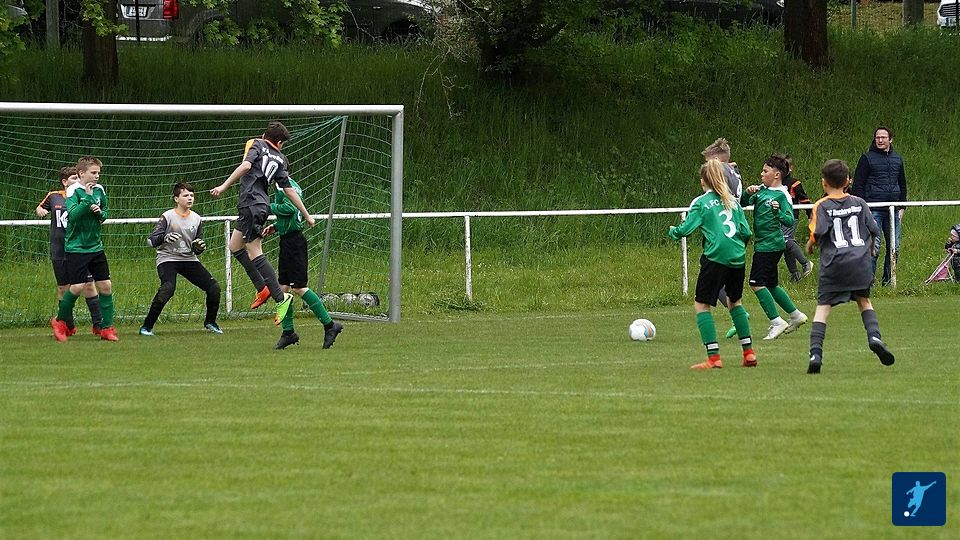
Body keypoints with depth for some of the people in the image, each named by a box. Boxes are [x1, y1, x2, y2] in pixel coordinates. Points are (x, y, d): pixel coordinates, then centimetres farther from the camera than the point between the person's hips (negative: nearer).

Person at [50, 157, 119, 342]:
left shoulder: (99, 190, 6)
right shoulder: (73, 191, -12)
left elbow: (105, 214, 17)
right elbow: (72, 215, -25)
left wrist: (100, 213, -5)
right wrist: (87, 198, -27)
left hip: (96, 246, 6)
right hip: (76, 248, -6)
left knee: (105, 285, 1)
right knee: (77, 287, -9)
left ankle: (106, 328, 9)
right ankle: (61, 322, 14)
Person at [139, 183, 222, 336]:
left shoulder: (196, 219, 5)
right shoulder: (167, 217, -10)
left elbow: (197, 249, 11)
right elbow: (151, 241, -15)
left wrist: (199, 247, -13)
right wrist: (165, 238, -34)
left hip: (189, 260, 6)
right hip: (167, 259, -6)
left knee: (214, 287, -4)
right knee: (168, 288, -33)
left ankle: (210, 322, 22)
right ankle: (146, 326, -23)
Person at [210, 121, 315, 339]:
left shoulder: (256, 144, 3)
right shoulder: (280, 160, 17)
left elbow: (245, 166, -15)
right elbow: (290, 191, 14)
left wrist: (223, 186, -15)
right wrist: (307, 216, 20)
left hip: (252, 204, -7)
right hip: (261, 205, 7)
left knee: (255, 254, -9)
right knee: (235, 246, 20)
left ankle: (281, 297, -16)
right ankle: (262, 288, 16)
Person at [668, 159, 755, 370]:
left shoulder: (701, 203, 0)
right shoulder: (733, 202, 13)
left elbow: (686, 229, -8)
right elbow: (746, 232, 10)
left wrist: (672, 231, 14)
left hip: (715, 258, -5)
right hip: (738, 258, 5)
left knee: (701, 304, 3)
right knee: (735, 301, 24)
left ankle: (713, 358, -8)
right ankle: (749, 353, 19)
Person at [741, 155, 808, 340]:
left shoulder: (782, 195, -13)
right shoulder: (762, 190, 10)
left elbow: (790, 221, -19)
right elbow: (742, 203, 13)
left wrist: (778, 212, -38)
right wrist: (747, 193, -7)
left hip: (770, 245, -9)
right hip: (763, 244, 9)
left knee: (756, 283, -12)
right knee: (770, 285, 15)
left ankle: (777, 322, -8)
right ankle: (796, 315, 27)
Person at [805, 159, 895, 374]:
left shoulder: (822, 206, 0)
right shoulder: (859, 203, 9)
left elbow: (817, 233, -12)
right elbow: (874, 230, 11)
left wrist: (810, 245, 9)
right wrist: (871, 246, 31)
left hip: (833, 263, -3)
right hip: (859, 260, 3)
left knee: (823, 307, 0)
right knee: (864, 300, 20)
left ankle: (815, 353, -12)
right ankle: (874, 336, -4)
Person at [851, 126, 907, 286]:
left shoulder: (897, 159, 15)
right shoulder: (867, 158, 0)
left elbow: (902, 184, 24)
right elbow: (857, 185, -1)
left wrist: (902, 207, 16)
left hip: (893, 211, 5)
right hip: (874, 211, -5)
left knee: (894, 247, 5)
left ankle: (888, 279, 15)